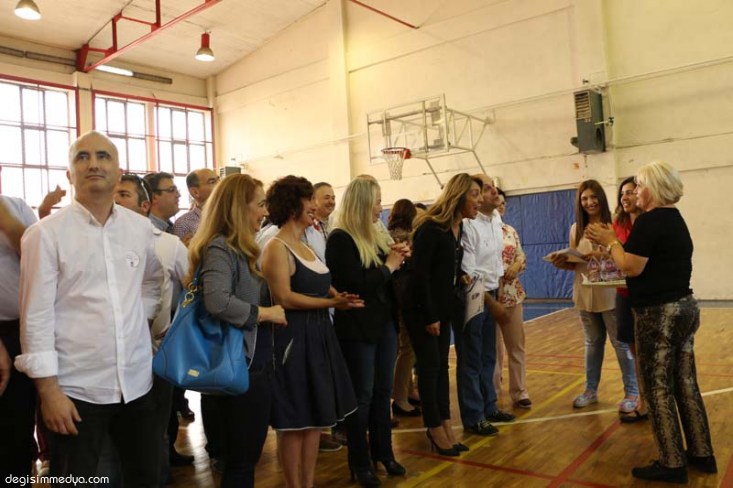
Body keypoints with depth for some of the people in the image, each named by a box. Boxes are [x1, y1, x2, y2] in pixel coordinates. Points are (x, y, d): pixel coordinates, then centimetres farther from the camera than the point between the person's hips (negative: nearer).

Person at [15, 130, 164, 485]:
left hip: (136, 381, 4)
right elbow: (36, 317, -10)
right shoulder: (46, 233, -9)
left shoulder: (140, 228, 4)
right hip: (75, 388, -4)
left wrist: (141, 316, 6)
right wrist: (48, 389, -11)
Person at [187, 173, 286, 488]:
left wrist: (271, 312, 5)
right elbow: (217, 301, -32)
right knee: (240, 461, 5)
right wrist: (265, 314, -21)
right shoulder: (219, 248, -17)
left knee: (248, 456, 20)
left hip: (256, 362, 9)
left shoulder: (241, 248, 13)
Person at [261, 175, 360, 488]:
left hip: (318, 335, 9)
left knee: (315, 417, 14)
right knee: (295, 421, 3)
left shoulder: (305, 245, 14)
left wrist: (338, 297, -3)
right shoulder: (277, 247, -12)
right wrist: (331, 302, -22)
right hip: (294, 338, -9)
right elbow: (285, 298, -19)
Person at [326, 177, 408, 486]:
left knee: (382, 392, 16)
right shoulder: (340, 238, -14)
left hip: (384, 323, 8)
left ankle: (383, 452, 31)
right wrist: (388, 266, -11)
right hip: (357, 328, -8)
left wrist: (395, 259, -3)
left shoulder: (373, 235, 11)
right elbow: (357, 284, -23)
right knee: (362, 396, 5)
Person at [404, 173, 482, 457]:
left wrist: (460, 278, 1)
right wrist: (430, 316, -18)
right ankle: (436, 429, 15)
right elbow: (419, 274, -20)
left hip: (443, 308, 8)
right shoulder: (430, 228, -18)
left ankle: (445, 427, 20)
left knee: (441, 367, 11)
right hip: (422, 311, -8)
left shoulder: (458, 228, 7)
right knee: (430, 367, 1)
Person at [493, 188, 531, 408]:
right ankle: (493, 391, 21)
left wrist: (517, 265, -6)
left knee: (517, 345, 10)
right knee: (493, 346, 6)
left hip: (512, 294, 6)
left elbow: (522, 257, 14)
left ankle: (519, 391, 22)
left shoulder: (511, 230, 11)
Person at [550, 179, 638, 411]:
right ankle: (591, 390, 28)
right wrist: (562, 263, -10)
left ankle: (632, 392, 19)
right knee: (593, 342, 17)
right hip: (585, 295, 5)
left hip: (610, 294, -5)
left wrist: (604, 254, -28)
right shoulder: (576, 229, 7)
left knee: (621, 342, 5)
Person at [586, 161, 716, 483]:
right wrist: (614, 245, 14)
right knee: (685, 383, 16)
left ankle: (672, 464, 9)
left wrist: (610, 241, -6)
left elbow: (631, 267, -18)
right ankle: (702, 454, 26)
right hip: (684, 307, 10)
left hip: (658, 313, -10)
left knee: (658, 387, 0)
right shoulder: (675, 219, 14)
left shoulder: (650, 220, -17)